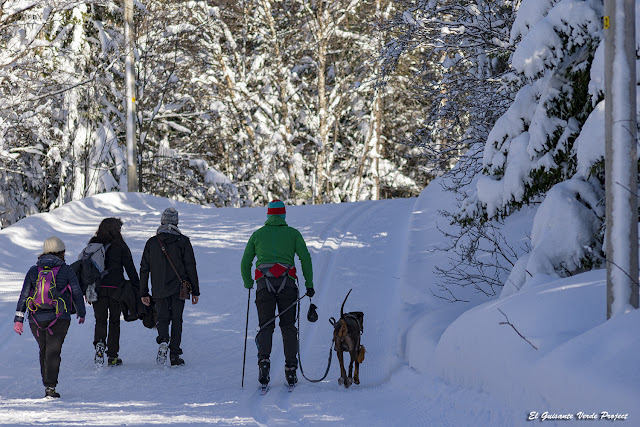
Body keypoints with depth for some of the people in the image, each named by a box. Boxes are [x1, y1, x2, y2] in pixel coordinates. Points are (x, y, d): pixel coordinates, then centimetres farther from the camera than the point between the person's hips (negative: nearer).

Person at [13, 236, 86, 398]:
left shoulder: (33, 271, 6)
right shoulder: (65, 270, -2)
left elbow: (23, 296, 4)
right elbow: (77, 293, 2)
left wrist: (18, 319, 5)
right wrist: (81, 313, 17)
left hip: (36, 318, 3)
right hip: (59, 318, -3)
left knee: (44, 350, 18)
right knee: (53, 351, -5)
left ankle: (47, 384, 23)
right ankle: (50, 386, -16)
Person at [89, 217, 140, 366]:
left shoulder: (92, 245, 5)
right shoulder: (120, 246, -4)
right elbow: (130, 269, -3)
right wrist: (138, 288, 3)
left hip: (97, 288, 2)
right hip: (116, 289, -2)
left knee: (100, 320, 10)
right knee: (114, 321, 9)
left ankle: (99, 343, -20)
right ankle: (112, 356, 8)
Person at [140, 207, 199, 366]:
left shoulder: (152, 242, 3)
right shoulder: (183, 241, -3)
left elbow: (144, 269, 5)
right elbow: (190, 267, -4)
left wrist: (143, 293, 11)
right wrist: (195, 291, 2)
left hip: (159, 290, 1)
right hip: (178, 288, -1)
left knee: (163, 318, 12)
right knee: (177, 319, 7)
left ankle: (163, 339, -19)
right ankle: (175, 356, 2)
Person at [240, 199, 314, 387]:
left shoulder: (257, 234, 16)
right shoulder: (293, 233, 12)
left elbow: (245, 262, 18)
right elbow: (305, 258, 4)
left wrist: (248, 284, 33)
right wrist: (309, 284, 11)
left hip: (264, 283, 0)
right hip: (287, 283, 0)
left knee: (266, 326, 1)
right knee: (288, 326, 5)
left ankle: (263, 360, -25)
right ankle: (291, 369, -2)